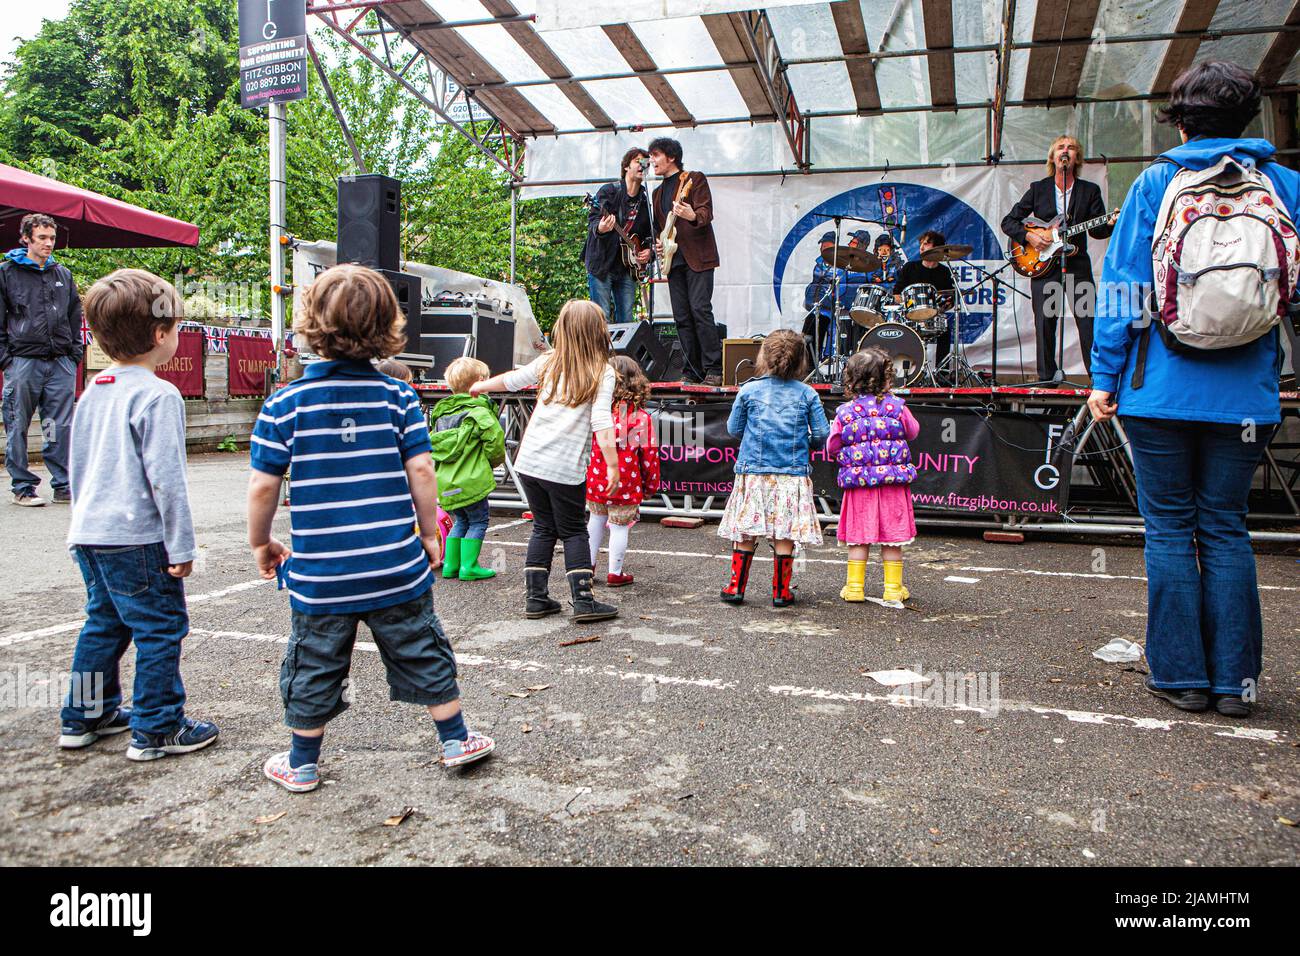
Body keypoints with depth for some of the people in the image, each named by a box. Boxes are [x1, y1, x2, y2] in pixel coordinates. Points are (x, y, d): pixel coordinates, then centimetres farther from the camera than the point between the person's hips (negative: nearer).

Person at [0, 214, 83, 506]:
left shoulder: (63, 274, 16)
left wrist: (75, 353, 12)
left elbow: (75, 316, 21)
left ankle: (64, 486, 8)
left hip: (61, 363, 3)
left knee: (62, 427, 2)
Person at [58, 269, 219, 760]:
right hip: (137, 539, -9)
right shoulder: (158, 396, -16)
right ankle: (158, 729, 8)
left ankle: (85, 716, 32)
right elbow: (165, 477, -19)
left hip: (89, 533, 9)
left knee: (104, 624, 21)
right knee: (161, 629, 1)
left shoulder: (92, 392, 11)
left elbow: (77, 467, 18)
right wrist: (181, 546, -14)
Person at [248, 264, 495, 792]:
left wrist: (261, 543, 10)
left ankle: (302, 763, 31)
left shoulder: (285, 404, -7)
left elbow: (263, 485, -6)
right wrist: (429, 532, 6)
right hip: (396, 567, 1)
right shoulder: (398, 396, -5)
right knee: (423, 654, 16)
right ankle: (455, 739, 29)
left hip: (319, 572, 0)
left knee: (314, 668, 16)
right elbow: (420, 470, -7)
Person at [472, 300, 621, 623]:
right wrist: (613, 466, -14)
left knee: (543, 529, 16)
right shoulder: (602, 372, -3)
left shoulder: (548, 362, 9)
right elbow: (601, 424, -14)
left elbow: (511, 380, 23)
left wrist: (480, 386, 41)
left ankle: (536, 598, 17)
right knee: (574, 532, 9)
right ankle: (583, 601, 4)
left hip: (530, 461, 4)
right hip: (566, 469, -4)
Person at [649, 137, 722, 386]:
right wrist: (657, 243, 9)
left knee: (700, 310, -16)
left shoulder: (695, 179, 2)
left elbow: (706, 212, -11)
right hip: (674, 260, 7)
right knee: (682, 317, 2)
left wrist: (693, 216, -33)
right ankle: (693, 371, 6)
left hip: (697, 256, -7)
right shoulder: (658, 192, 23)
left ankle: (714, 370, -13)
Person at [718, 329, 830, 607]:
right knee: (785, 535, 4)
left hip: (752, 472, 0)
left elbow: (734, 429, 6)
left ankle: (736, 588, 13)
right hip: (793, 473, 0)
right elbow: (822, 434, 0)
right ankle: (781, 592, 10)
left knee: (745, 532, 7)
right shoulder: (807, 393, -1)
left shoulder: (749, 390, -1)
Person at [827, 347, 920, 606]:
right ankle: (893, 589, 15)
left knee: (858, 536, 9)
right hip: (893, 483, 0)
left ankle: (855, 586, 15)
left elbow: (831, 447, 3)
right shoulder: (896, 406, -4)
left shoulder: (844, 412, -4)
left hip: (858, 484, 0)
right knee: (892, 538, 8)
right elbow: (913, 432, 13)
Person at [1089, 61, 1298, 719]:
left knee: (1170, 529, 5)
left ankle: (1182, 675, 10)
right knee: (1226, 529, 10)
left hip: (1161, 388, -2)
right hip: (1245, 394, 3)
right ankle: (1234, 679, 14)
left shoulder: (1156, 183, 0)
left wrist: (1104, 377, 0)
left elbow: (1121, 287, -3)